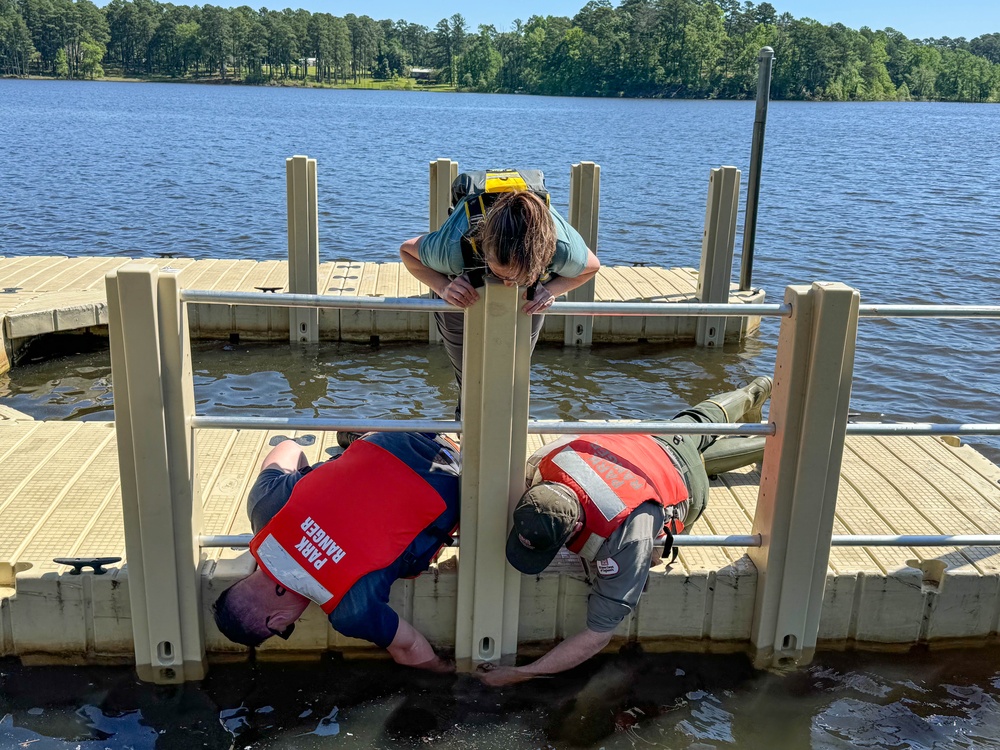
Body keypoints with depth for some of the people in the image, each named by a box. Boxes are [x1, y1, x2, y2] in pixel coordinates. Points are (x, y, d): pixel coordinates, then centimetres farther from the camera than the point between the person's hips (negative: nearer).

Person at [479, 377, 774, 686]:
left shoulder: (625, 538, -56)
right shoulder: (545, 463, -42)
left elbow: (598, 635, -47)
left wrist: (521, 673, -47)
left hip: (685, 483, -4)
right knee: (701, 422, 37)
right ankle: (752, 393, 66)